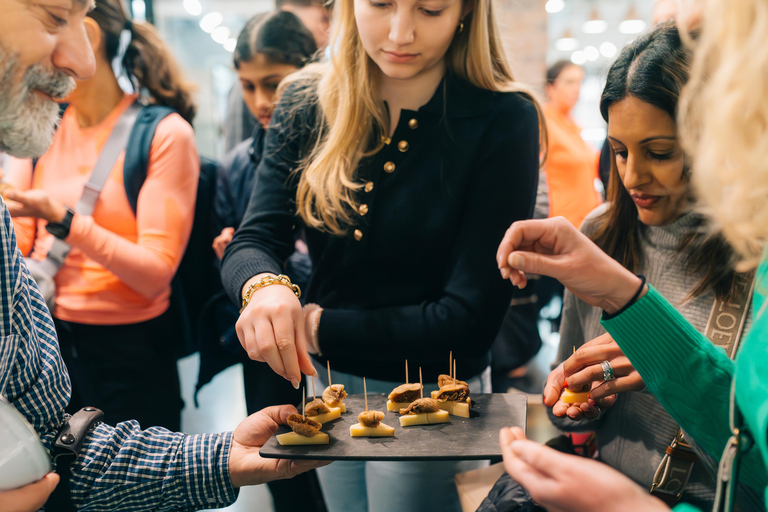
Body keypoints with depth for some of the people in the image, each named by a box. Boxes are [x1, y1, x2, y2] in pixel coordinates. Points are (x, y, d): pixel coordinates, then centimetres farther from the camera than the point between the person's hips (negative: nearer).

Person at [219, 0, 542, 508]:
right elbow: (252, 241, -10)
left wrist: (321, 328, -15)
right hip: (325, 383, 5)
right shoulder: (308, 102, -6)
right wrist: (263, 286, -33)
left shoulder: (504, 121, -19)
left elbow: (470, 317, -19)